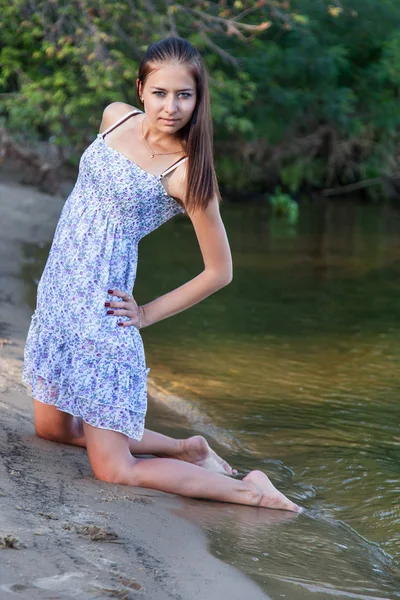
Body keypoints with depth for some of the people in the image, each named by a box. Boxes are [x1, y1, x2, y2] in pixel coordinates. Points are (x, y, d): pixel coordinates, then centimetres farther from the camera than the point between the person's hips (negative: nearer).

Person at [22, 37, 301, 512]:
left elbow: (219, 271, -8)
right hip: (58, 290, 8)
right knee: (52, 428, 19)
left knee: (114, 471, -8)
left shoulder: (186, 171, -15)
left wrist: (148, 314, -6)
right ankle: (187, 450, 26)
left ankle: (247, 490, 4)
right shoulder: (116, 117, 2)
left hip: (102, 304, -8)